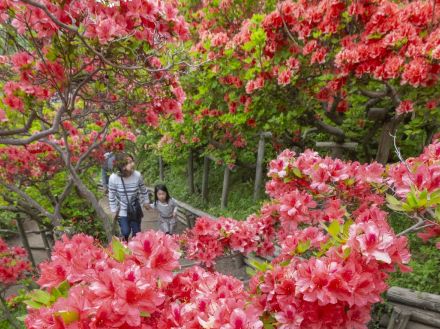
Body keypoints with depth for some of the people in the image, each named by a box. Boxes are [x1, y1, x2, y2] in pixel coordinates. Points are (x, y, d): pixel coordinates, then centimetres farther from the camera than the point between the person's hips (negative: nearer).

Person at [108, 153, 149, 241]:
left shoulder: (137, 175, -20)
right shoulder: (113, 178, -24)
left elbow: (143, 190, -1)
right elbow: (112, 195, -10)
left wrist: (146, 202, 8)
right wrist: (114, 210, -3)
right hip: (122, 211, -2)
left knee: (136, 232, 12)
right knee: (125, 232, 3)